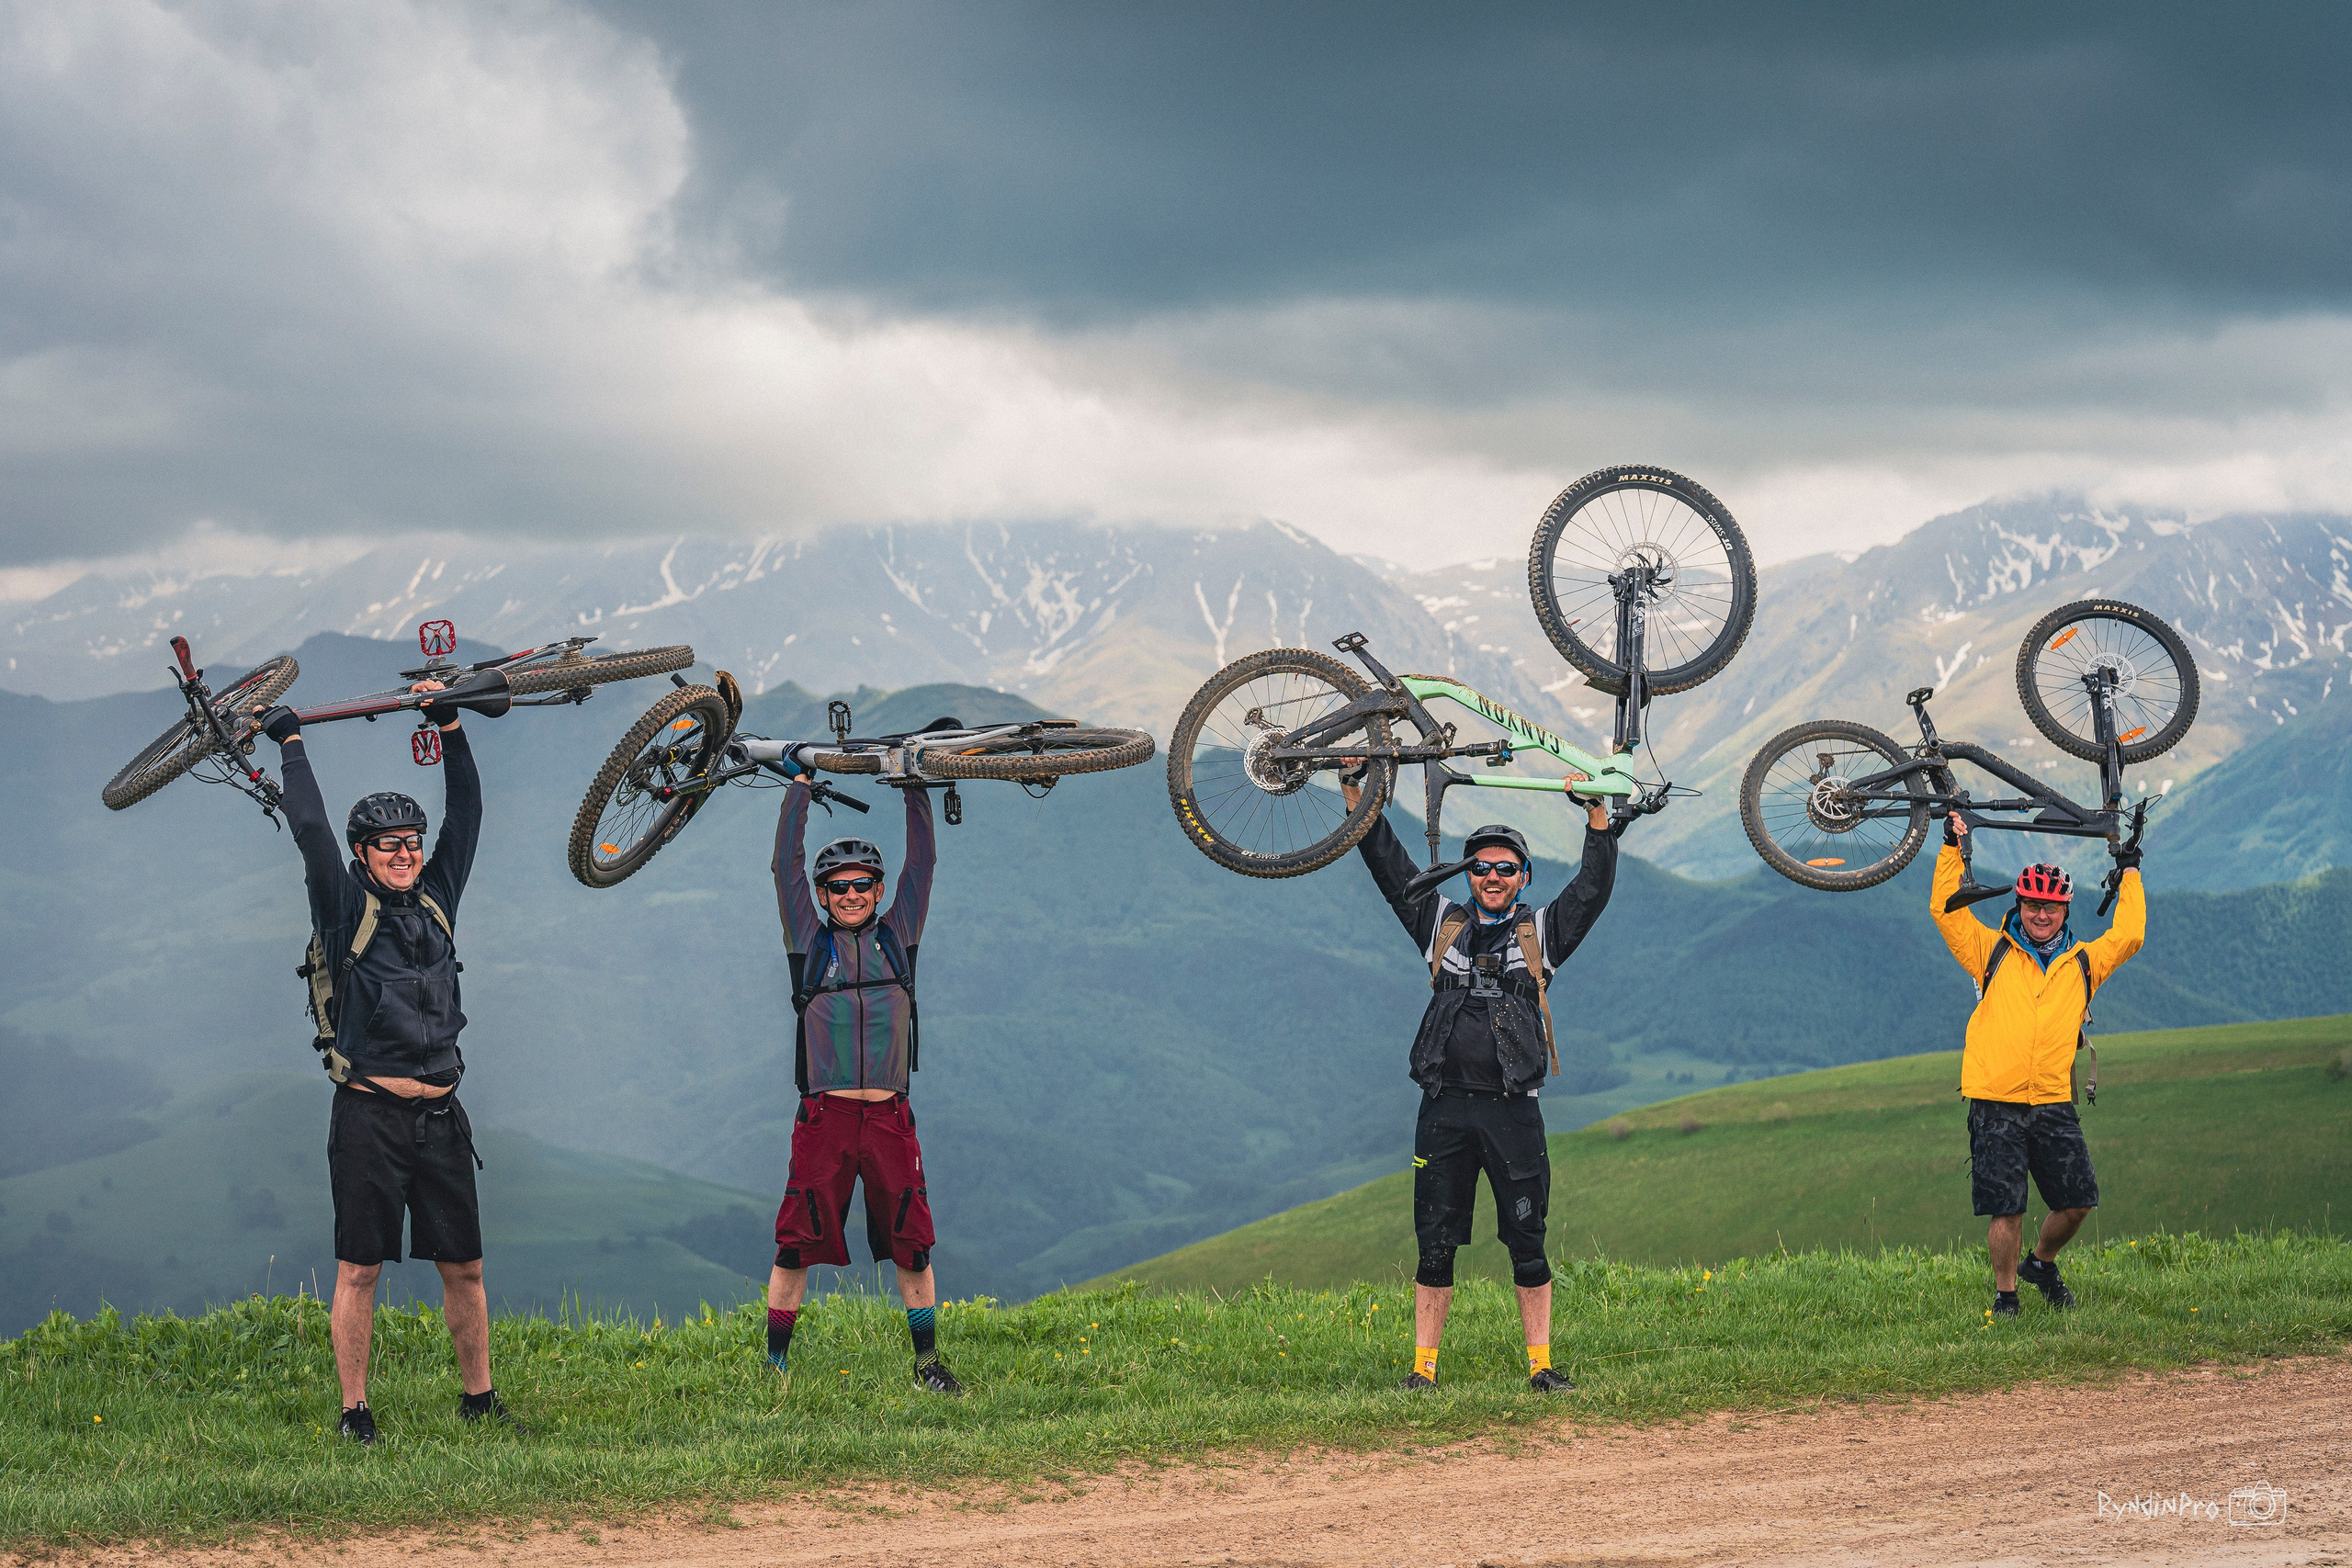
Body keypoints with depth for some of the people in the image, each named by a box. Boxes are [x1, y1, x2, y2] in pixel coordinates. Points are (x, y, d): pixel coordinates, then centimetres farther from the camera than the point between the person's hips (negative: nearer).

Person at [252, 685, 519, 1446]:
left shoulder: (437, 899, 12)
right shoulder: (347, 909, -1)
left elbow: (466, 813, 12)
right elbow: (311, 831, -8)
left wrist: (451, 726, 8)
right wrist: (291, 745, -2)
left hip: (440, 1117, 5)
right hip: (370, 1117, -5)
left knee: (463, 1266, 8)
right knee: (360, 1269, -1)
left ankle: (479, 1397, 18)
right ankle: (354, 1411, 4)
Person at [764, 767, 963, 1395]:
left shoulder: (897, 934, 13)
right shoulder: (810, 941, 10)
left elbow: (922, 861, 12)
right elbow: (786, 866, 6)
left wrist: (914, 787, 11)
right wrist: (799, 788, 7)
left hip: (889, 1118, 1)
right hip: (823, 1118, -1)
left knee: (913, 1248, 2)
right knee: (795, 1248, -3)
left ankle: (927, 1364, 11)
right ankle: (775, 1366, 4)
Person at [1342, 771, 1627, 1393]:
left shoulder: (1543, 931, 9)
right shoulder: (1444, 925, 14)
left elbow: (1593, 889, -2)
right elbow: (1392, 870, 12)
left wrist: (1598, 817, -13)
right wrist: (1358, 800, 4)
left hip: (1513, 1112, -1)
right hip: (1444, 1109, 2)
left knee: (1527, 1245, -1)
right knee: (1435, 1244, 3)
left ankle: (1541, 1366, 4)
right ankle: (1423, 1368, 7)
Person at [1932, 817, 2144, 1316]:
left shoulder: (2083, 963, 15)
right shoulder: (1993, 953, 9)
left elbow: (2129, 936, 12)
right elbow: (1946, 909, 6)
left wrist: (2129, 873, 18)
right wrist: (1953, 849, 3)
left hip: (2054, 1103, 2)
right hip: (1996, 1104, -2)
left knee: (2078, 1200, -1)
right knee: (2005, 1208, -4)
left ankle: (2042, 1262, 26)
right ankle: (2006, 1292, 12)